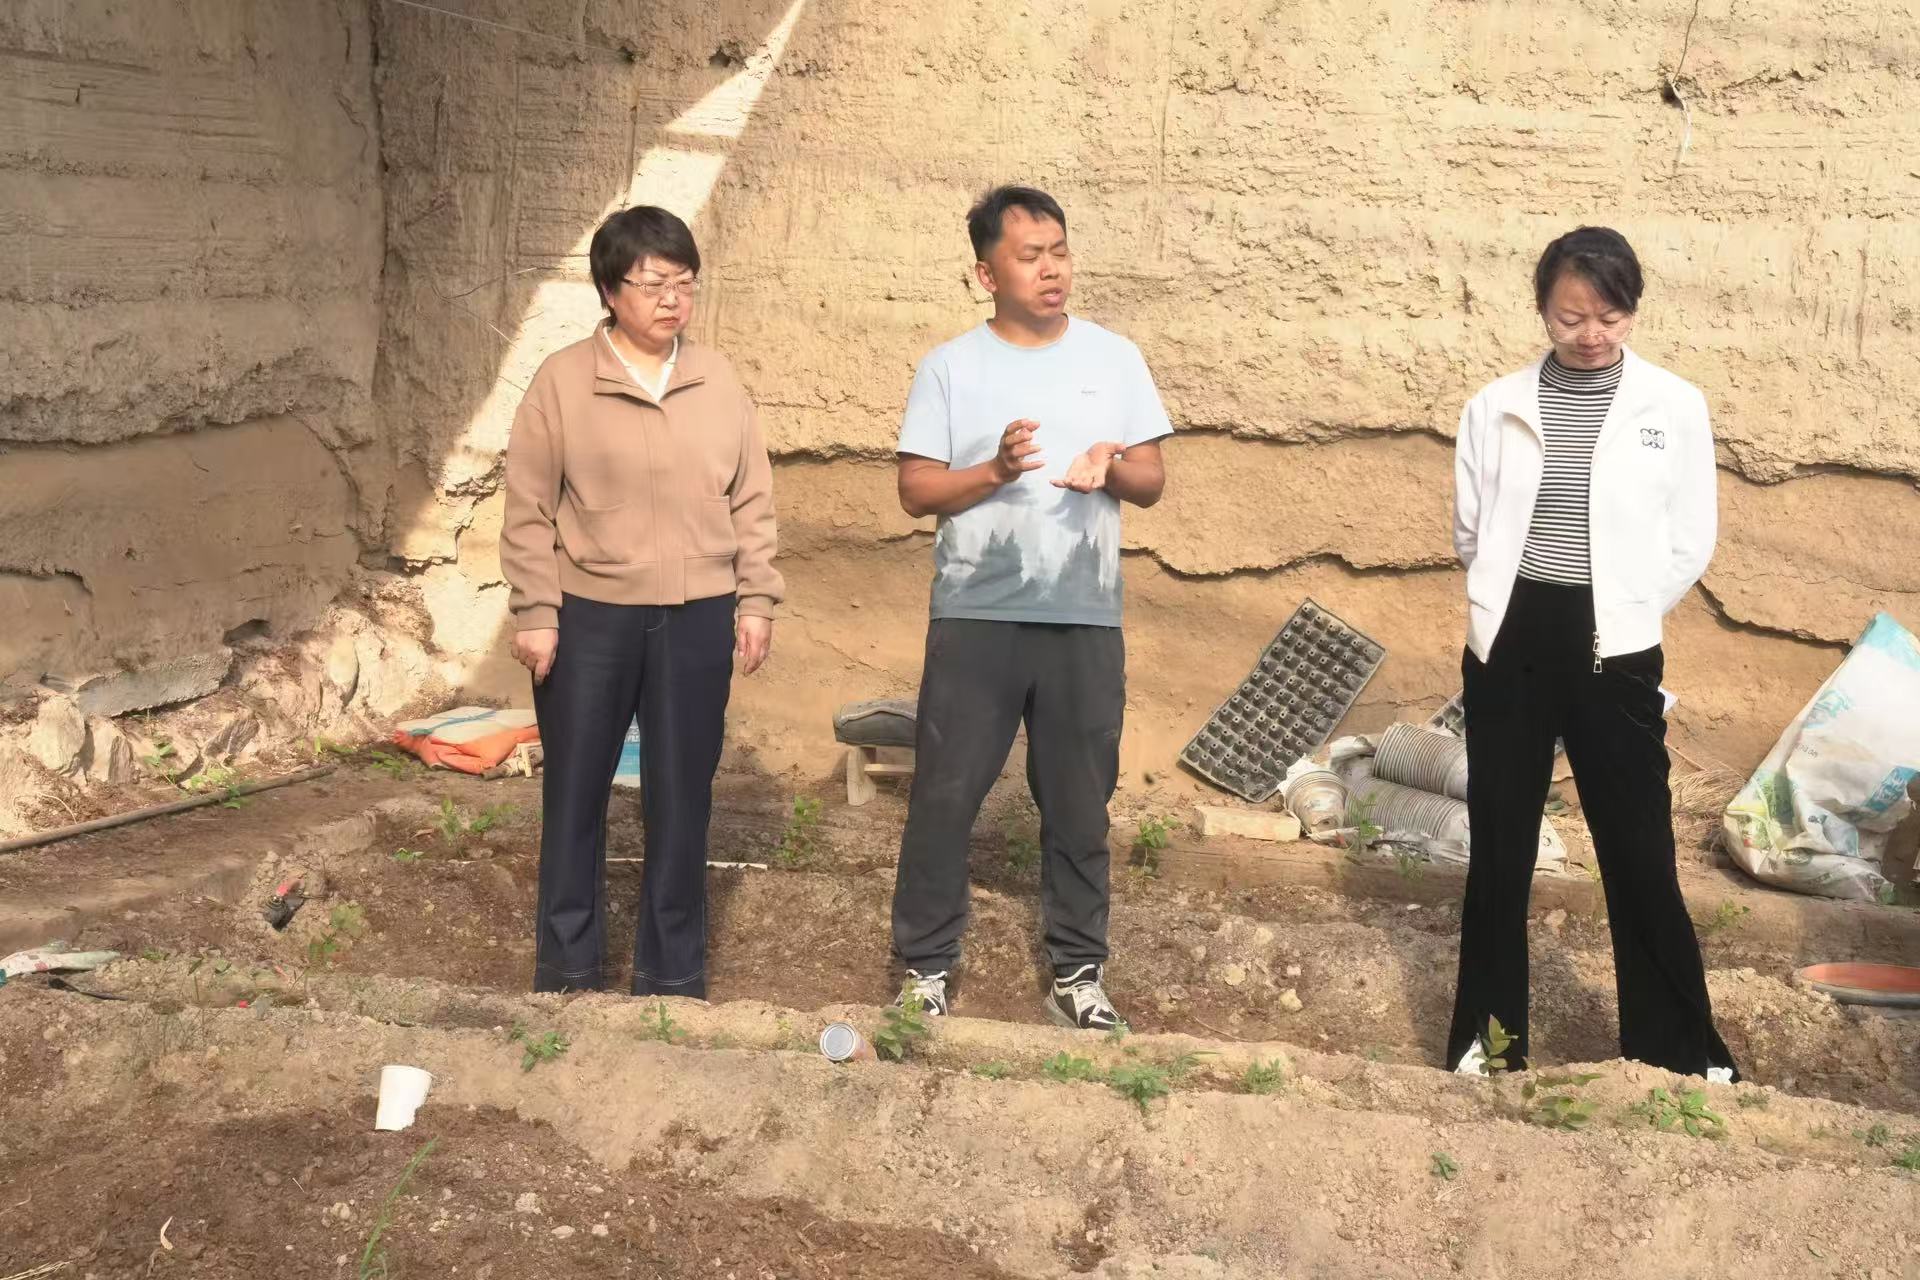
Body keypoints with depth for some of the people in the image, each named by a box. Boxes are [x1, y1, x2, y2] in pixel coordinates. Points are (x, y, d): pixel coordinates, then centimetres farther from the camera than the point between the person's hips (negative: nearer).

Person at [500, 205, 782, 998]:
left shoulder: (718, 382, 4)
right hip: (589, 615, -2)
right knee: (575, 792, 7)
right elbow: (529, 509, -4)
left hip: (698, 617, 2)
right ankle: (567, 968, 20)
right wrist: (535, 612, -8)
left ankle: (673, 975, 20)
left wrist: (756, 600, 4)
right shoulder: (562, 381, -4)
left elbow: (752, 501, 8)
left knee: (682, 795, 8)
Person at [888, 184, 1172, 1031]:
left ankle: (1078, 971, 19)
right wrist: (995, 471, -19)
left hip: (1085, 619, 1)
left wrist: (1112, 467, -16)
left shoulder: (1114, 358, 6)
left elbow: (1153, 483, 6)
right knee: (945, 796, 2)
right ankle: (926, 964, 15)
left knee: (1079, 803, 8)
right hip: (975, 615, -1)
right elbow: (916, 489, -3)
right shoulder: (949, 368, 1)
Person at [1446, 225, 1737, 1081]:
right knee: (1499, 848, 9)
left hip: (1614, 652, -1)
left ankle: (1681, 1046, 16)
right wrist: (1511, 603, 5)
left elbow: (1691, 543, 2)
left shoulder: (1674, 407, -1)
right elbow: (1469, 532, 8)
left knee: (1640, 852, 3)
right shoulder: (1497, 407, 2)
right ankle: (1488, 1036, 21)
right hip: (1509, 644, 2)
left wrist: (1616, 615, 2)